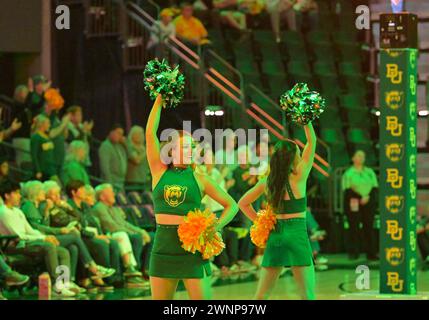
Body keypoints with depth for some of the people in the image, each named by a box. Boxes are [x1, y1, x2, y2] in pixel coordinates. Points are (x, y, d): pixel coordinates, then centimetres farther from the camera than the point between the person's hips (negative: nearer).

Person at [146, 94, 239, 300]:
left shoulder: (199, 180, 3)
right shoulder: (160, 172, 5)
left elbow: (232, 205, 6)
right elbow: (150, 133, -1)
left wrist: (216, 227, -10)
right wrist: (159, 100, -3)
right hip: (163, 245, 2)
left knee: (201, 296, -4)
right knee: (160, 298, 6)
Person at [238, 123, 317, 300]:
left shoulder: (266, 182, 6)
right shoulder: (298, 177, -6)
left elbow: (243, 203, 14)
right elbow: (312, 142, 0)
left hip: (274, 235, 5)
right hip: (297, 234, -5)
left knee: (261, 294, 8)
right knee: (308, 294, -5)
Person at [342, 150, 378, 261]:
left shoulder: (370, 172, 15)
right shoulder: (348, 173, 4)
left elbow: (375, 187, 9)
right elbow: (347, 190, -5)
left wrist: (368, 197, -10)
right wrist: (360, 198, -16)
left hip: (369, 203, 3)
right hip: (353, 204, -3)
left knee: (368, 227, 2)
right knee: (354, 228, -5)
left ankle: (370, 253, 4)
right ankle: (353, 253, -1)